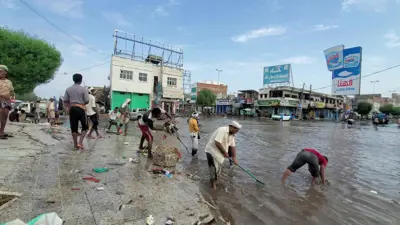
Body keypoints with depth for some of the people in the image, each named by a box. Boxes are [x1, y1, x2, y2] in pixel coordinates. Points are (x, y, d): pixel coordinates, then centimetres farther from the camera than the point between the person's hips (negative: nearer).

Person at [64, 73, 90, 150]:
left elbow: (65, 101, 6)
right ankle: (80, 142, -5)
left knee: (74, 127, 9)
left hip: (72, 109, 4)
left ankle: (75, 144, 13)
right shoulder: (83, 89, -6)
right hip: (81, 108, -4)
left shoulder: (68, 89, 6)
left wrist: (67, 108, 18)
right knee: (85, 127, 8)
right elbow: (87, 101, -9)